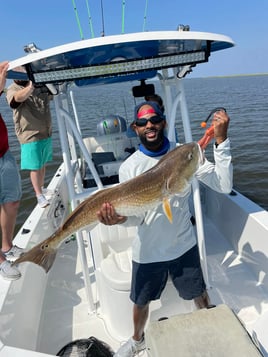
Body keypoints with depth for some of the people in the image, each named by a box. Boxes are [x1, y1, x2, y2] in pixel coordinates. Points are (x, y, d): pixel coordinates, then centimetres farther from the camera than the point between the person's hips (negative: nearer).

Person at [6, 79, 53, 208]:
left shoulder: (41, 85, 6)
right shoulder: (12, 90, -10)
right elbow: (19, 97, -32)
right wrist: (31, 86, -50)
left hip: (47, 134, 5)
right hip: (30, 137, -5)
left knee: (43, 164, 17)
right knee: (35, 167, -1)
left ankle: (41, 189, 33)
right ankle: (39, 195, 11)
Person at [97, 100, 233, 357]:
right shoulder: (128, 167, -11)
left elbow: (224, 186, -20)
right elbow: (136, 216, -11)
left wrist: (221, 141, -28)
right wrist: (120, 218, -35)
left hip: (184, 245, 0)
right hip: (147, 252, 0)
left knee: (200, 295, 22)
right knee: (141, 302, 21)